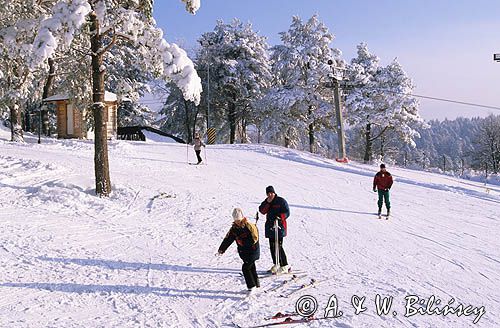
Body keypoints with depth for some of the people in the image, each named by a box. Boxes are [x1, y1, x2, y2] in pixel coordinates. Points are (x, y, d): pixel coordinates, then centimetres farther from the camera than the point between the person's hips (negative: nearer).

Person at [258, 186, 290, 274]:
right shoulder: (266, 202, 15)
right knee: (272, 246, 9)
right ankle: (276, 264, 21)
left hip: (279, 226, -6)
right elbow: (262, 211, 2)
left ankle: (284, 266, -8)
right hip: (270, 226, 6)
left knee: (279, 246, -12)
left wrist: (280, 217, -22)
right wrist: (267, 203, -10)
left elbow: (287, 212, -6)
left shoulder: (281, 201, -2)